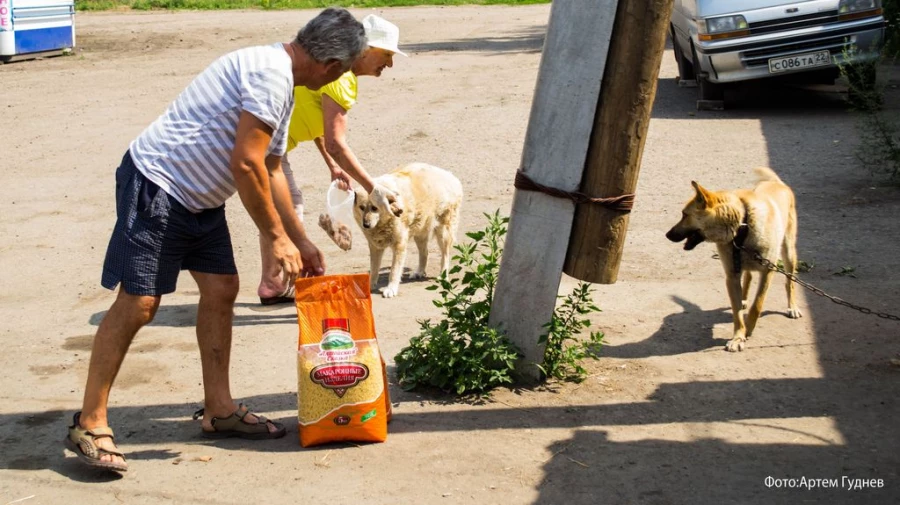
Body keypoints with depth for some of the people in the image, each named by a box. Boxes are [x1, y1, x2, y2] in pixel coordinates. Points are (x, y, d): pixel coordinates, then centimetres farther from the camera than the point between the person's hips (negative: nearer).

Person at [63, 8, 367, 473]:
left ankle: (218, 409, 19)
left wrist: (301, 242, 25)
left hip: (198, 198, 10)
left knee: (221, 289, 8)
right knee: (138, 303, -11)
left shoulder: (281, 84, 15)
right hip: (156, 186, -10)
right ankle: (89, 425, -3)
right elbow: (245, 164, -22)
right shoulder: (270, 72, -18)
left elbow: (270, 172, 23)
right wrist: (276, 237, -13)